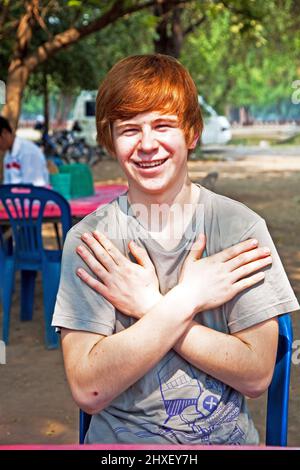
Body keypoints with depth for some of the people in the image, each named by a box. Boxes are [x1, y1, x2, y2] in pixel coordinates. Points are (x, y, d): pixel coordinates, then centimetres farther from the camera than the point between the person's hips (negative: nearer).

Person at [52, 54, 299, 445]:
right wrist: (186, 299, -14)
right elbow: (88, 391, -11)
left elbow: (257, 375, -8)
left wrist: (147, 307, -13)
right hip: (119, 441, 0)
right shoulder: (87, 239, -4)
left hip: (227, 437, 0)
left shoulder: (241, 227, -4)